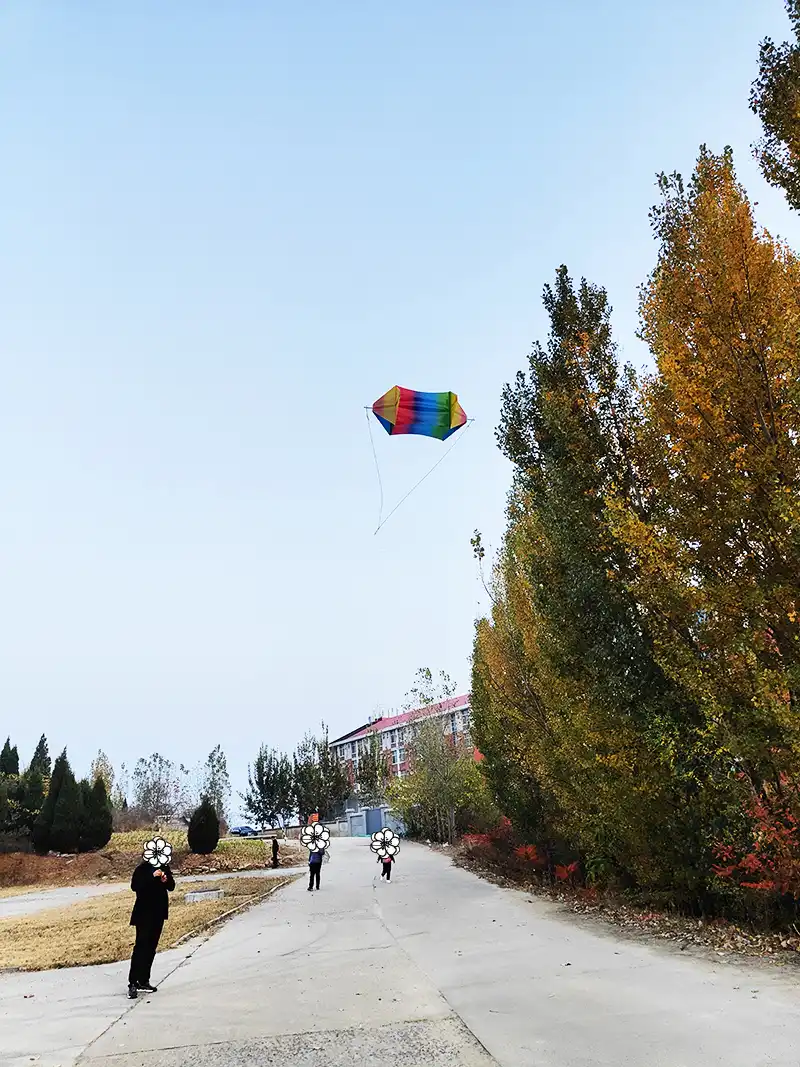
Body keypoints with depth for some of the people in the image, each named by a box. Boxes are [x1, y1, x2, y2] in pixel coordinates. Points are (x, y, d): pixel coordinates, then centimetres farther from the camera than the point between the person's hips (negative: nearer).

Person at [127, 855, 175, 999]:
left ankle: (143, 981, 18)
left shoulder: (164, 867, 4)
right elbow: (134, 886, -24)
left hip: (159, 913, 6)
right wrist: (152, 876, -31)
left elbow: (171, 886, 7)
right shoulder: (142, 869, -11)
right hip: (144, 913, -6)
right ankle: (132, 984, -4)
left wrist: (166, 880, -14)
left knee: (151, 948, 10)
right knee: (141, 947, -8)